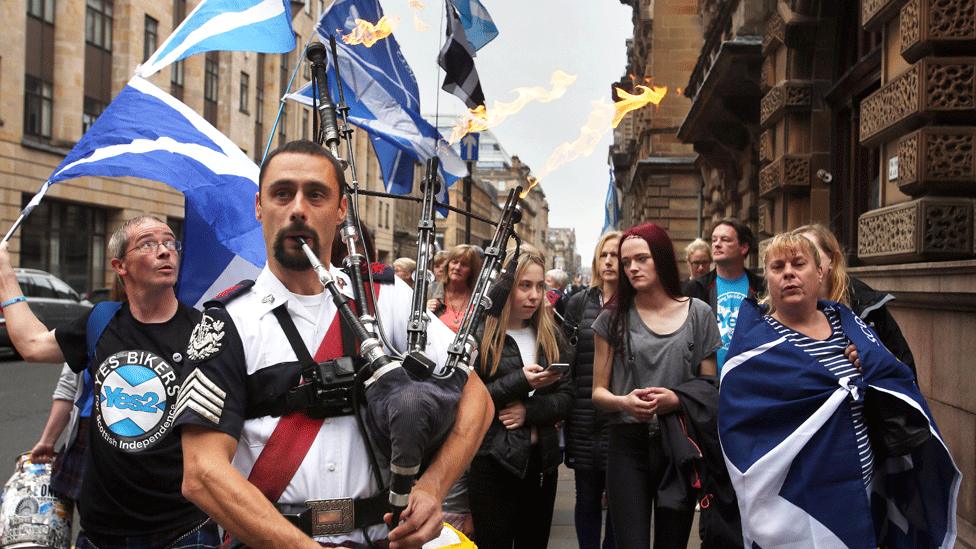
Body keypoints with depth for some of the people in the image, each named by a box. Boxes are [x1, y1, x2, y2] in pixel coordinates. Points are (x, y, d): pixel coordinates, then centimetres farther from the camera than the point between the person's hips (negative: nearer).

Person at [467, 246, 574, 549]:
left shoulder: (551, 335, 8)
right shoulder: (477, 335, -7)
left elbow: (566, 397, 3)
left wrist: (529, 411, -15)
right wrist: (520, 382, -20)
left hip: (542, 460, 5)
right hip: (493, 462, -4)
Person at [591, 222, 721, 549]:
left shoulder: (698, 314, 3)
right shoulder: (613, 319, 4)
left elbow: (710, 387, 6)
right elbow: (598, 392, 6)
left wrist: (677, 399, -15)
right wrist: (624, 402, -16)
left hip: (680, 447, 1)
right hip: (628, 446, 0)